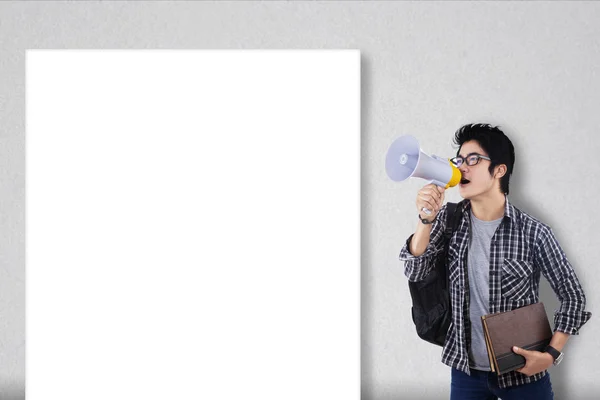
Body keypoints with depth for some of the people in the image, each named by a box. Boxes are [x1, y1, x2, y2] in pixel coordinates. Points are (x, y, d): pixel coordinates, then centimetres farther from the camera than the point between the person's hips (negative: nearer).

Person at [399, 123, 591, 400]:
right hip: (465, 369, 3)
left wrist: (551, 354, -13)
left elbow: (572, 296, -4)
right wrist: (426, 219, -20)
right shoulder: (449, 219, -1)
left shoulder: (533, 232, -11)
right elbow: (415, 272, -7)